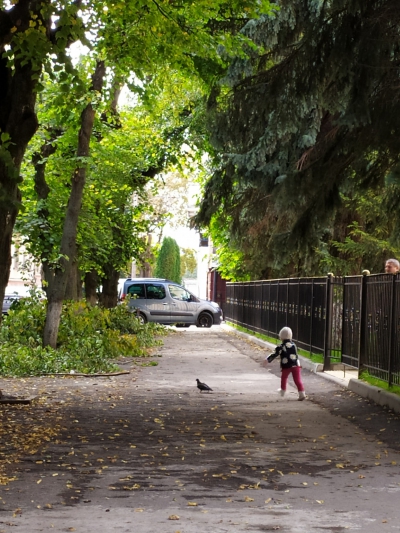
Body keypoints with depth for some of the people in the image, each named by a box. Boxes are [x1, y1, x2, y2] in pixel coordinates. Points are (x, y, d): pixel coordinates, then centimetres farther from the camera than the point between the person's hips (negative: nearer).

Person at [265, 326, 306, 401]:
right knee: (297, 379, 0)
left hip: (286, 366, -3)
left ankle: (283, 390, 36)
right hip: (296, 365, 3)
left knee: (284, 378, 22)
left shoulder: (281, 347, -7)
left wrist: (267, 360, 4)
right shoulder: (293, 345, 10)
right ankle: (302, 393, -10)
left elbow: (275, 355, -7)